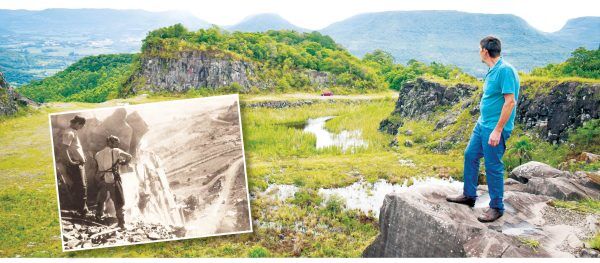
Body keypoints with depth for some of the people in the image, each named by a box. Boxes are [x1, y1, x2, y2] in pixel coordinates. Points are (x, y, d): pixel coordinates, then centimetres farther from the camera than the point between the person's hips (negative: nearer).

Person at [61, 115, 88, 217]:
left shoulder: (73, 131, 15)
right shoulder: (69, 133, -15)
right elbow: (64, 149, -24)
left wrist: (82, 157, 18)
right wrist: (70, 161, -25)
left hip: (79, 163, 10)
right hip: (75, 164, -10)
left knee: (82, 186, 15)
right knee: (81, 187, -6)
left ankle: (80, 208, 25)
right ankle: (82, 210, 0)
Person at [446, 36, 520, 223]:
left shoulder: (505, 70, -20)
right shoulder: (492, 70, 10)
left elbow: (510, 102, -23)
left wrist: (497, 130, -24)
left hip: (494, 128, -10)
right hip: (482, 123, 10)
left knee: (493, 166, -1)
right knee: (470, 155, 16)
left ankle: (496, 207, 15)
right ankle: (469, 196, 30)